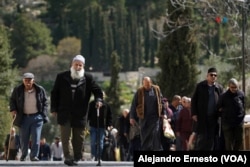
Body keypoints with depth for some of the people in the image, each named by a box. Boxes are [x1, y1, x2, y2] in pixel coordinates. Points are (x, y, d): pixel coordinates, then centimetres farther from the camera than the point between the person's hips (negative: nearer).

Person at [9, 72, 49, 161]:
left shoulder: (40, 90, 0)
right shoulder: (17, 90, 0)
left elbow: (45, 102, 8)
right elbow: (12, 100, 13)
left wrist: (44, 115, 0)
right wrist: (13, 109, -4)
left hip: (37, 117, -1)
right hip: (23, 117, 1)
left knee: (36, 138, -8)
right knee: (24, 139, 6)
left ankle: (34, 156, -1)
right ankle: (23, 155, 23)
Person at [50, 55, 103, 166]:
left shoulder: (88, 78, 5)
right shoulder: (61, 77, 5)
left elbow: (97, 90, 7)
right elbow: (54, 93, 8)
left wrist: (98, 99, -15)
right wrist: (54, 109, 2)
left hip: (80, 114, 1)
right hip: (65, 113, -1)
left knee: (79, 138, 6)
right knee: (66, 136, -10)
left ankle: (77, 158, 16)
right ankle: (68, 157, -14)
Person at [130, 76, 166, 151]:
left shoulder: (156, 89, 5)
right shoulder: (139, 92, 0)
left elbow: (161, 102, 13)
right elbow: (133, 105, 2)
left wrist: (163, 113, 8)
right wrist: (132, 117, -1)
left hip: (155, 117, 0)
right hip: (144, 118, 0)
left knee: (156, 133, -14)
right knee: (144, 136, 4)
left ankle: (157, 150, -13)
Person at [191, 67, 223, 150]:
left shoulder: (219, 88, 8)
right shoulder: (200, 86, 4)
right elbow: (194, 100, 5)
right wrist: (194, 114, -4)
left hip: (214, 118, 2)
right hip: (202, 117, -2)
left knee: (211, 138, 2)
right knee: (201, 137, -5)